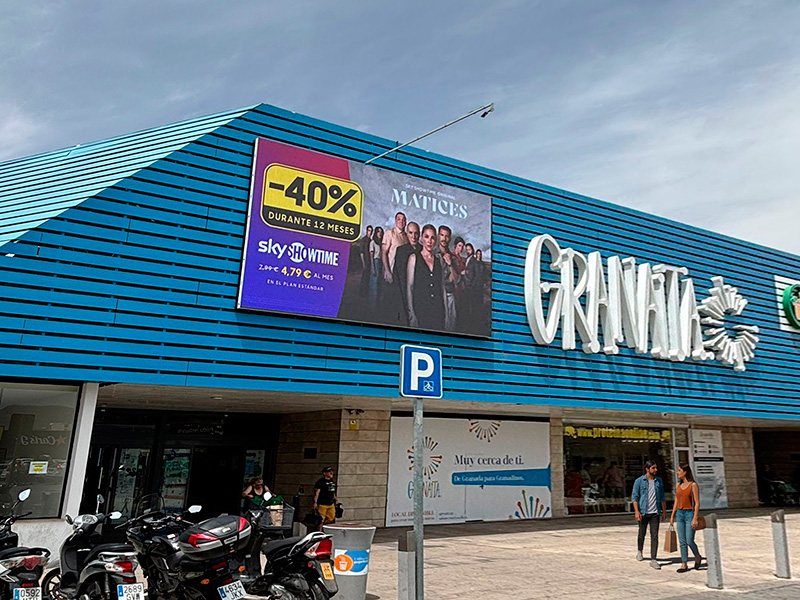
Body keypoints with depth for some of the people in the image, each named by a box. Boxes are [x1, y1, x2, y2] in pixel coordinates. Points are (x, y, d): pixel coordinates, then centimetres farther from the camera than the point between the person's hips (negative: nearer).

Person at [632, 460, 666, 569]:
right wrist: (637, 512, -16)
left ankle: (653, 560, -3)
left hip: (655, 513, 2)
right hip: (643, 512, -2)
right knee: (642, 534, 13)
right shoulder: (639, 481, -6)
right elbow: (634, 497, -7)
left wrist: (664, 511, 11)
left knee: (654, 536, -5)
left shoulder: (659, 481, 6)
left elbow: (662, 497, 14)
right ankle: (640, 551, 38)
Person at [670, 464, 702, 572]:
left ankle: (697, 556, 24)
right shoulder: (679, 485, 10)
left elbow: (697, 503, -13)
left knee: (689, 541, -6)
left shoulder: (693, 485, -10)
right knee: (682, 542, 5)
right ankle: (684, 565, 10)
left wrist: (695, 519, -18)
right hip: (680, 514, 6)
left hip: (690, 514, -6)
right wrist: (672, 516, 11)